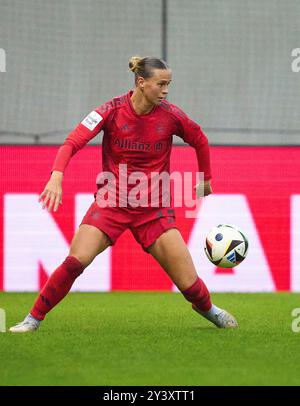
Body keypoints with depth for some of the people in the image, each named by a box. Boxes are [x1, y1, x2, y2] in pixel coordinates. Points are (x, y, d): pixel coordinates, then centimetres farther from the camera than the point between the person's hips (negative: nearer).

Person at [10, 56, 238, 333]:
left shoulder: (171, 115, -6)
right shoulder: (112, 110, -11)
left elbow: (200, 141, 14)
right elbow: (72, 143, -18)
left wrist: (206, 179, 24)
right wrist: (56, 177, -34)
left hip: (154, 208, 1)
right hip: (112, 201, -1)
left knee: (189, 283, -3)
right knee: (75, 262, -22)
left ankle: (206, 308, 32)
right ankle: (34, 318, -6)